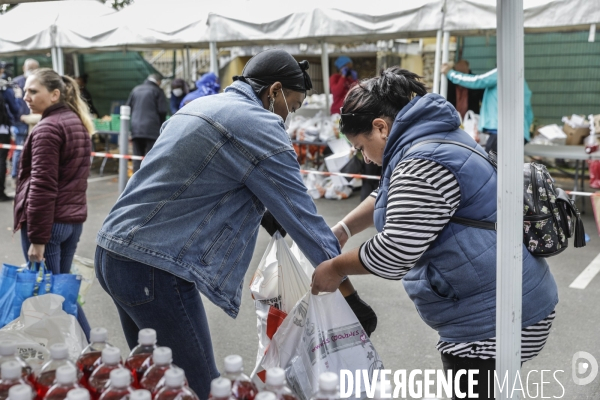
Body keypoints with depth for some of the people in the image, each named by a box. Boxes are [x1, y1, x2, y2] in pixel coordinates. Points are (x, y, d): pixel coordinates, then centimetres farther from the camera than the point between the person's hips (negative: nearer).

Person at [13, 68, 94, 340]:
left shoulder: (47, 128, -14)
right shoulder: (77, 122, 14)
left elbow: (42, 187, -20)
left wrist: (37, 238, -19)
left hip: (48, 221, -9)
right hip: (73, 218, 9)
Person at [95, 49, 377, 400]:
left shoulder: (200, 106, 16)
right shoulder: (260, 126, -11)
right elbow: (304, 217, -9)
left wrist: (264, 213, 28)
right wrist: (352, 298, -2)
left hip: (113, 252, 10)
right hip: (154, 268, -10)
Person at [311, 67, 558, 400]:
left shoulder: (422, 167, -23)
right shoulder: (436, 138, 12)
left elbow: (395, 251, -23)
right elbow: (388, 198, 24)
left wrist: (336, 267, -8)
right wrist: (342, 231, 16)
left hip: (493, 319, -11)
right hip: (489, 310, 11)